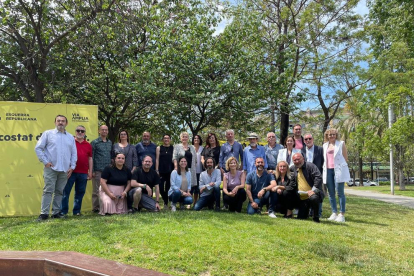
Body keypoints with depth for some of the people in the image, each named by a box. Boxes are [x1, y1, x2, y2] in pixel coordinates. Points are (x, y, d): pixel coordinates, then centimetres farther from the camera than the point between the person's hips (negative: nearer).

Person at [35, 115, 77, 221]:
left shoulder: (70, 137, 14)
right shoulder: (48, 133, 6)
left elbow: (74, 153, 14)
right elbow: (38, 148, 2)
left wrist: (72, 166, 5)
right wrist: (45, 161, -5)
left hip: (65, 170, 3)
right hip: (51, 168, -3)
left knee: (59, 191, 8)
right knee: (48, 191, -6)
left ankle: (56, 212, 15)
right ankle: (44, 213, -1)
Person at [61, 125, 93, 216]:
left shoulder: (88, 145, 12)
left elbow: (90, 159, 13)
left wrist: (90, 172, 8)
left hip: (83, 173, 3)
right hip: (70, 171, -3)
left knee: (80, 192, 9)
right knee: (65, 191, 0)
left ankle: (77, 211, 19)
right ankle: (63, 211, 9)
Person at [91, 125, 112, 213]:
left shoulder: (110, 143, 15)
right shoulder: (95, 142, 0)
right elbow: (91, 157, -3)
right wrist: (92, 171, -8)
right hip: (98, 170, -5)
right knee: (96, 190, -1)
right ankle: (95, 208, 7)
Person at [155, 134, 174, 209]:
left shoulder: (173, 148, 9)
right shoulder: (159, 148, 10)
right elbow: (157, 159, 5)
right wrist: (157, 170, -2)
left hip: (170, 171, 0)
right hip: (161, 171, 0)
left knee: (168, 188, 1)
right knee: (161, 188, -5)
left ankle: (166, 203, 13)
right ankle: (165, 202, 15)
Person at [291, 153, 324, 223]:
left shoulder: (310, 166, -8)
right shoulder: (294, 169, 10)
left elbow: (318, 178, -18)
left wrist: (313, 190, -22)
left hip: (312, 194, -5)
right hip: (302, 197, 5)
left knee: (313, 198, -41)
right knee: (301, 217, 1)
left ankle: (316, 218, -17)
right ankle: (306, 213, 38)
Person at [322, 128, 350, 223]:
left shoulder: (341, 144, 5)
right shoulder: (325, 145, 16)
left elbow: (345, 158, 4)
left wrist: (342, 168, -3)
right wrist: (324, 168, 10)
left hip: (338, 170, -4)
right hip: (328, 170, 5)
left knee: (340, 193, -5)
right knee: (331, 193, 6)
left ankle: (342, 214, -2)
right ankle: (334, 213, 13)